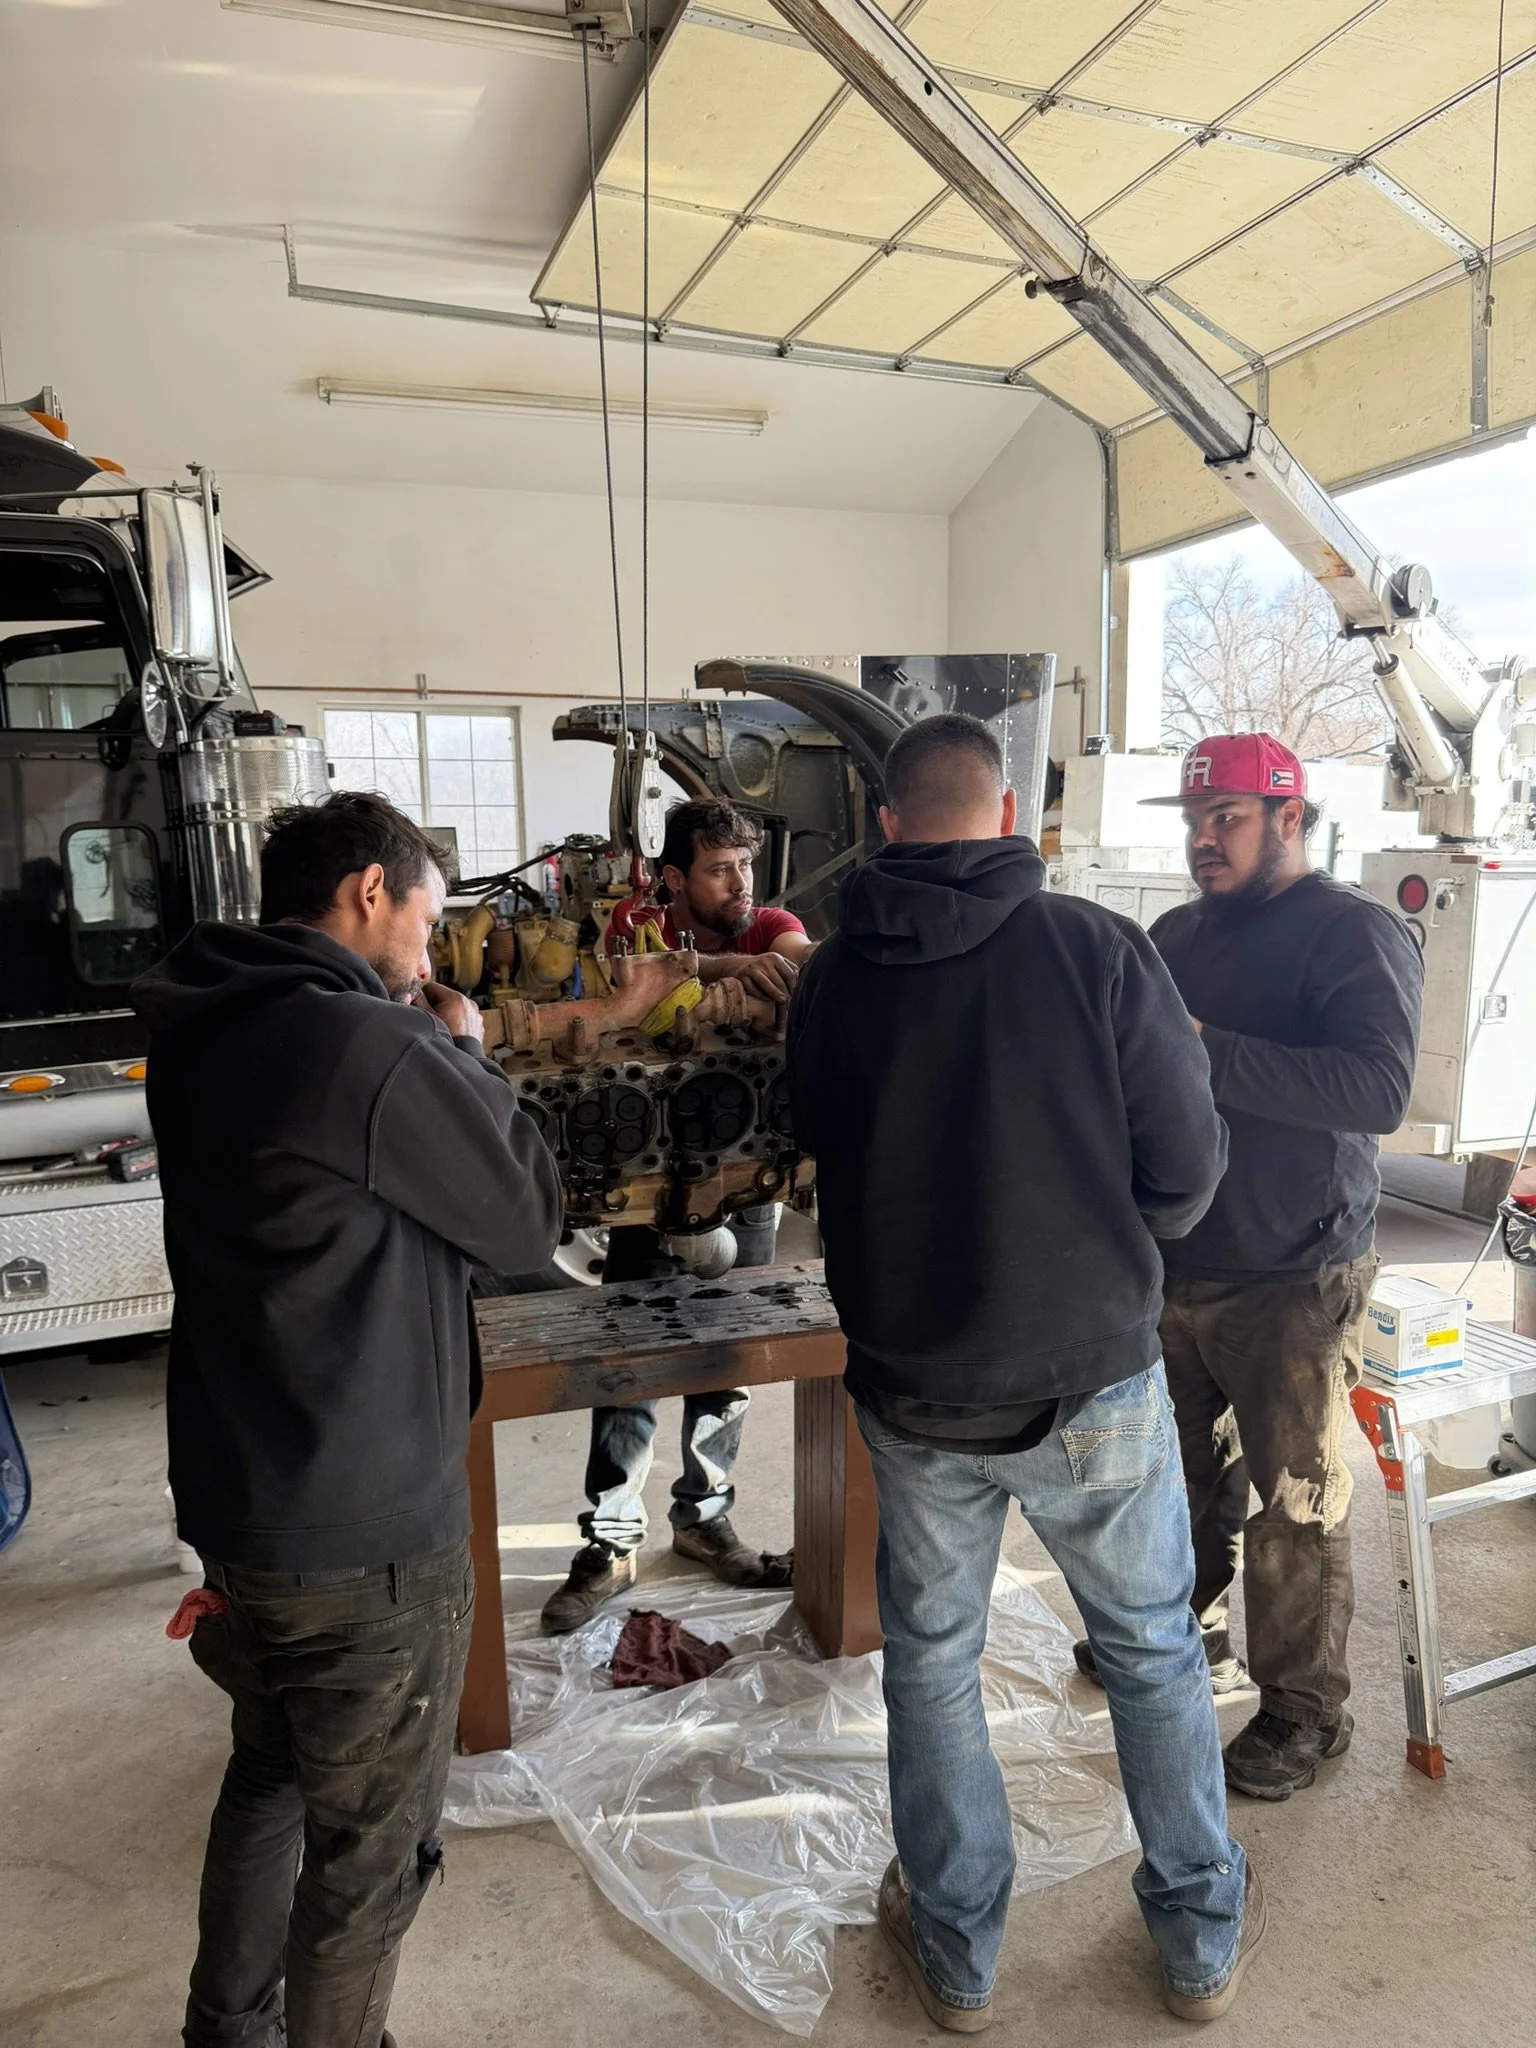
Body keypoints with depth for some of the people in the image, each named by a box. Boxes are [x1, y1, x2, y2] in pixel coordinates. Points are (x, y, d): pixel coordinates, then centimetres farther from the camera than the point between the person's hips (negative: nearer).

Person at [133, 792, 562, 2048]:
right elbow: (531, 1220, -14)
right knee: (370, 1844, 14)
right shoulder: (373, 1048, -25)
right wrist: (466, 1056, -3)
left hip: (236, 1496, 9)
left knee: (275, 1776, 29)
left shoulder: (204, 1037, 2)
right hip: (368, 1528, -9)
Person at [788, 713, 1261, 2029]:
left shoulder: (833, 979, -7)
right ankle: (1205, 1940, 40)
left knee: (931, 1663, 21)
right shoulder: (1099, 949, -14)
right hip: (1092, 1379, -1)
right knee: (1154, 1651, 21)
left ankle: (958, 1958, 38)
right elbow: (1186, 1175, -10)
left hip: (911, 1391, 2)